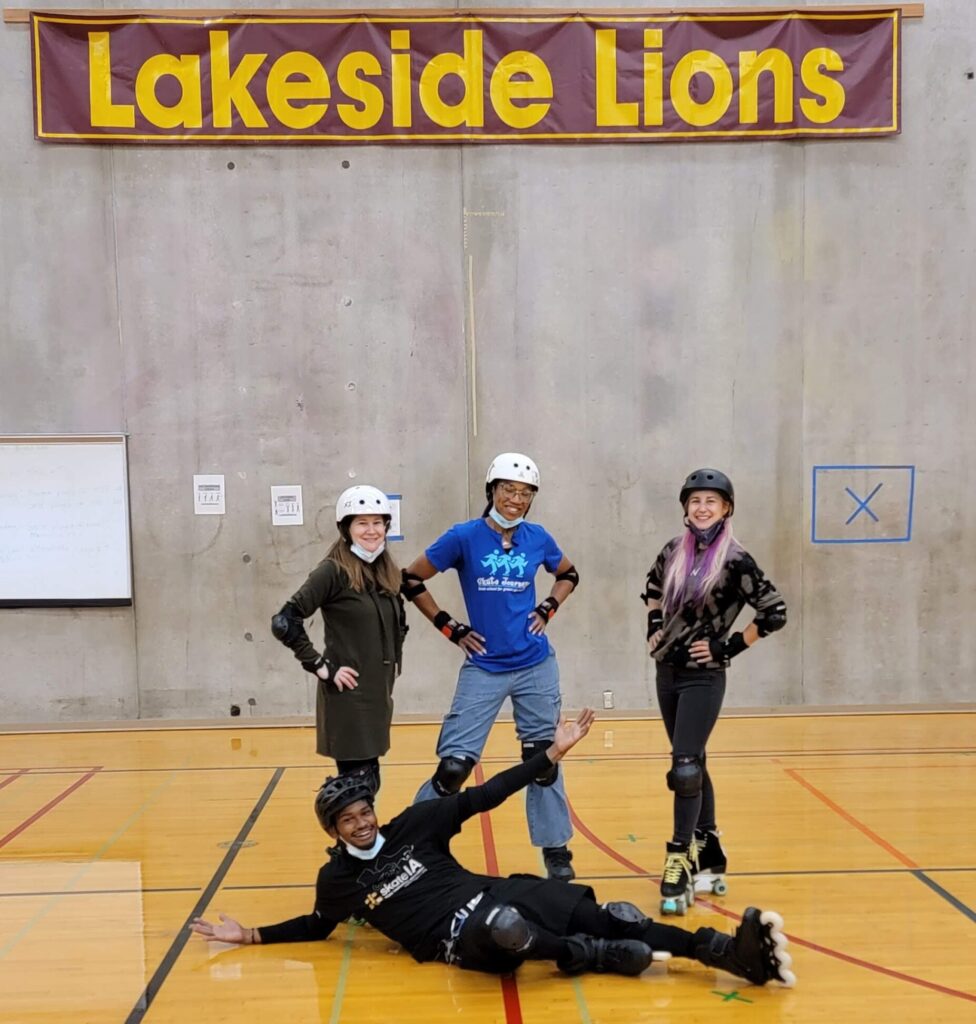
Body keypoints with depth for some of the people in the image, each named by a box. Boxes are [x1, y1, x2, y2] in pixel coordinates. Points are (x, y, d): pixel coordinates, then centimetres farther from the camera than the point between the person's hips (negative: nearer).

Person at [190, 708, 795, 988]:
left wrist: (552, 754, -1)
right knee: (503, 929, -41)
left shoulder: (413, 824, 9)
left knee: (609, 918, -14)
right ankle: (604, 957, -22)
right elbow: (318, 925, 26)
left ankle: (737, 953, -15)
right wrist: (251, 935, 18)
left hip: (497, 893, 3)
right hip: (459, 937, -3)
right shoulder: (336, 879, 8)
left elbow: (484, 796, 5)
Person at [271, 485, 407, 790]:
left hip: (378, 692, 7)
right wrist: (320, 666, -17)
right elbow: (284, 622, -20)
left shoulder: (387, 571, 8)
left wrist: (394, 660, 13)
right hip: (347, 695, -7)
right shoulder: (333, 571, -13)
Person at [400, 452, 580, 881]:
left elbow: (568, 575, 20)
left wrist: (548, 609, 4)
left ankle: (556, 849, 25)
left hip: (536, 666, 3)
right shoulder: (464, 537, -9)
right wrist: (450, 628, -4)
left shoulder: (537, 538, 0)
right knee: (455, 762, -5)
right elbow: (411, 580, -3)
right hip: (484, 668, -3)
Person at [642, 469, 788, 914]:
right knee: (692, 765, 14)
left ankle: (680, 865, -2)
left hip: (703, 676, -6)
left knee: (684, 769, -12)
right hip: (667, 671, 6)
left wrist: (730, 647, -12)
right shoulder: (674, 551, 4)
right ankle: (709, 857, 26)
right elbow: (653, 587, 25)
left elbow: (775, 613, -14)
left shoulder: (735, 560, -12)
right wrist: (654, 627, 11)